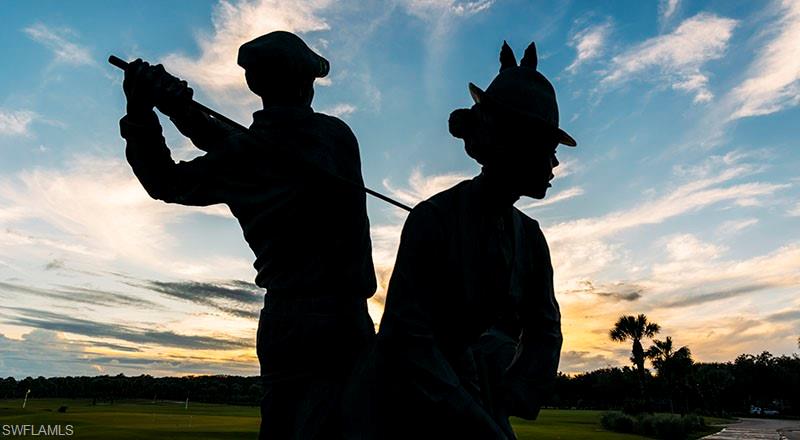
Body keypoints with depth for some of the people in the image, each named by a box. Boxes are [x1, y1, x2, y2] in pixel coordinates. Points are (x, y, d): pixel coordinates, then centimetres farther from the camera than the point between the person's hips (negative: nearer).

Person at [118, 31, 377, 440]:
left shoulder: (241, 155, 1)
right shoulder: (338, 135, 0)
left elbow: (167, 182, 15)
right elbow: (256, 151, 6)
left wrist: (139, 114, 15)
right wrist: (191, 117, 7)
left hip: (282, 322, 3)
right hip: (340, 319, -3)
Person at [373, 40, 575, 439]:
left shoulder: (530, 236, 1)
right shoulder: (433, 218, -17)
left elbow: (545, 332, 5)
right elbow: (408, 336, -21)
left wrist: (508, 405, -8)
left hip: (482, 402, 5)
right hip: (415, 405, -5)